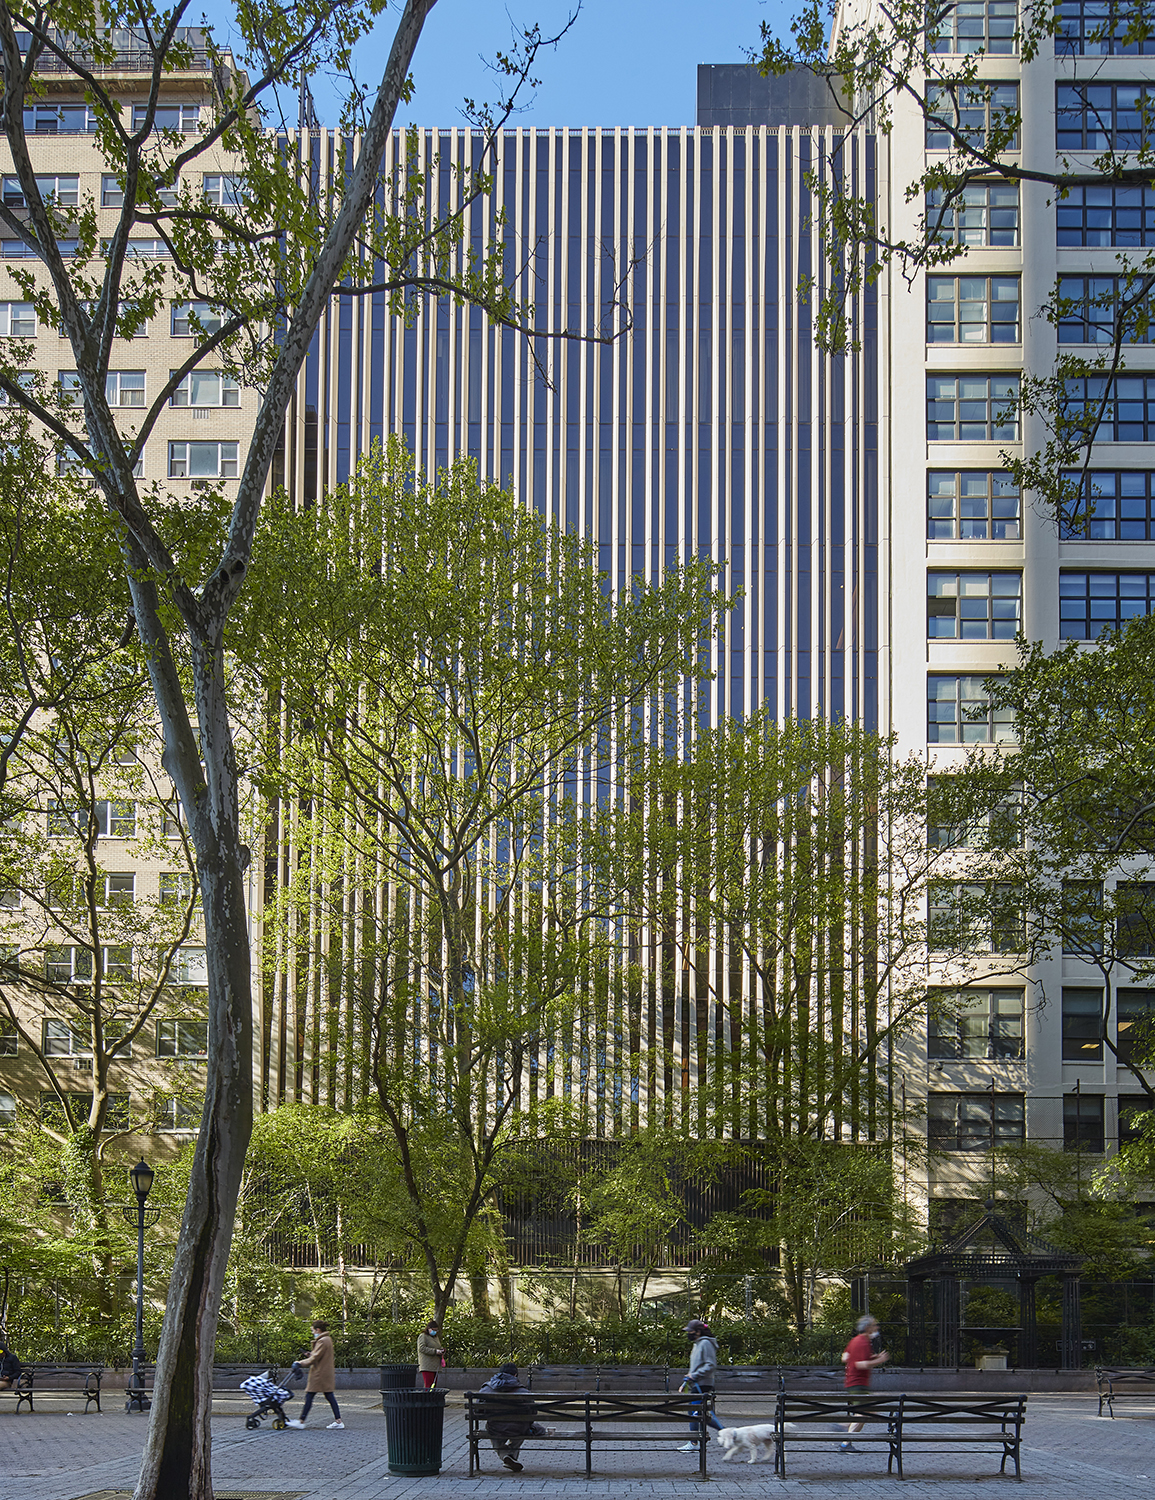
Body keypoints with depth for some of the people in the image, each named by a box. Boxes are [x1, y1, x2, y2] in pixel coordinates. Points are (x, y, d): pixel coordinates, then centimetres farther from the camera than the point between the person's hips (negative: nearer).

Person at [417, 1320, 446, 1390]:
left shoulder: (436, 1337, 22)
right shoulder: (422, 1336, -3)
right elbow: (421, 1348, -15)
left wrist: (442, 1351, 7)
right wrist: (435, 1351, -20)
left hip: (434, 1366, 8)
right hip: (427, 1367, -8)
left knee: (433, 1385, 4)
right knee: (428, 1385, -15)